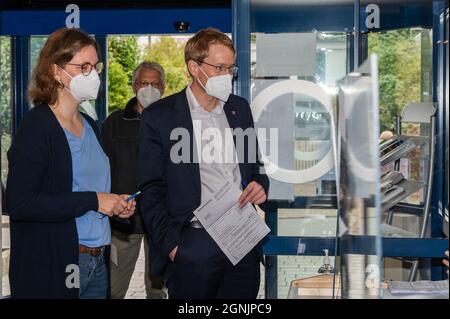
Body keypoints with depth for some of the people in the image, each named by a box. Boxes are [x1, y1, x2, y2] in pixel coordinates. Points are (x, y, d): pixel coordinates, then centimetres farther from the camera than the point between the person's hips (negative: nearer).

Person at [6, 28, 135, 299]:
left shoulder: (90, 126, 12)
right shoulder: (36, 126, -11)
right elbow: (19, 203, -20)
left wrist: (116, 205, 5)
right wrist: (92, 200, -19)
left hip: (98, 261, 7)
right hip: (54, 266, -7)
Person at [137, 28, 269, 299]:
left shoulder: (240, 108, 11)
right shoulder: (159, 117, -4)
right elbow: (151, 190, -3)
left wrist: (260, 185, -2)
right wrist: (170, 245, -10)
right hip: (192, 248, -4)